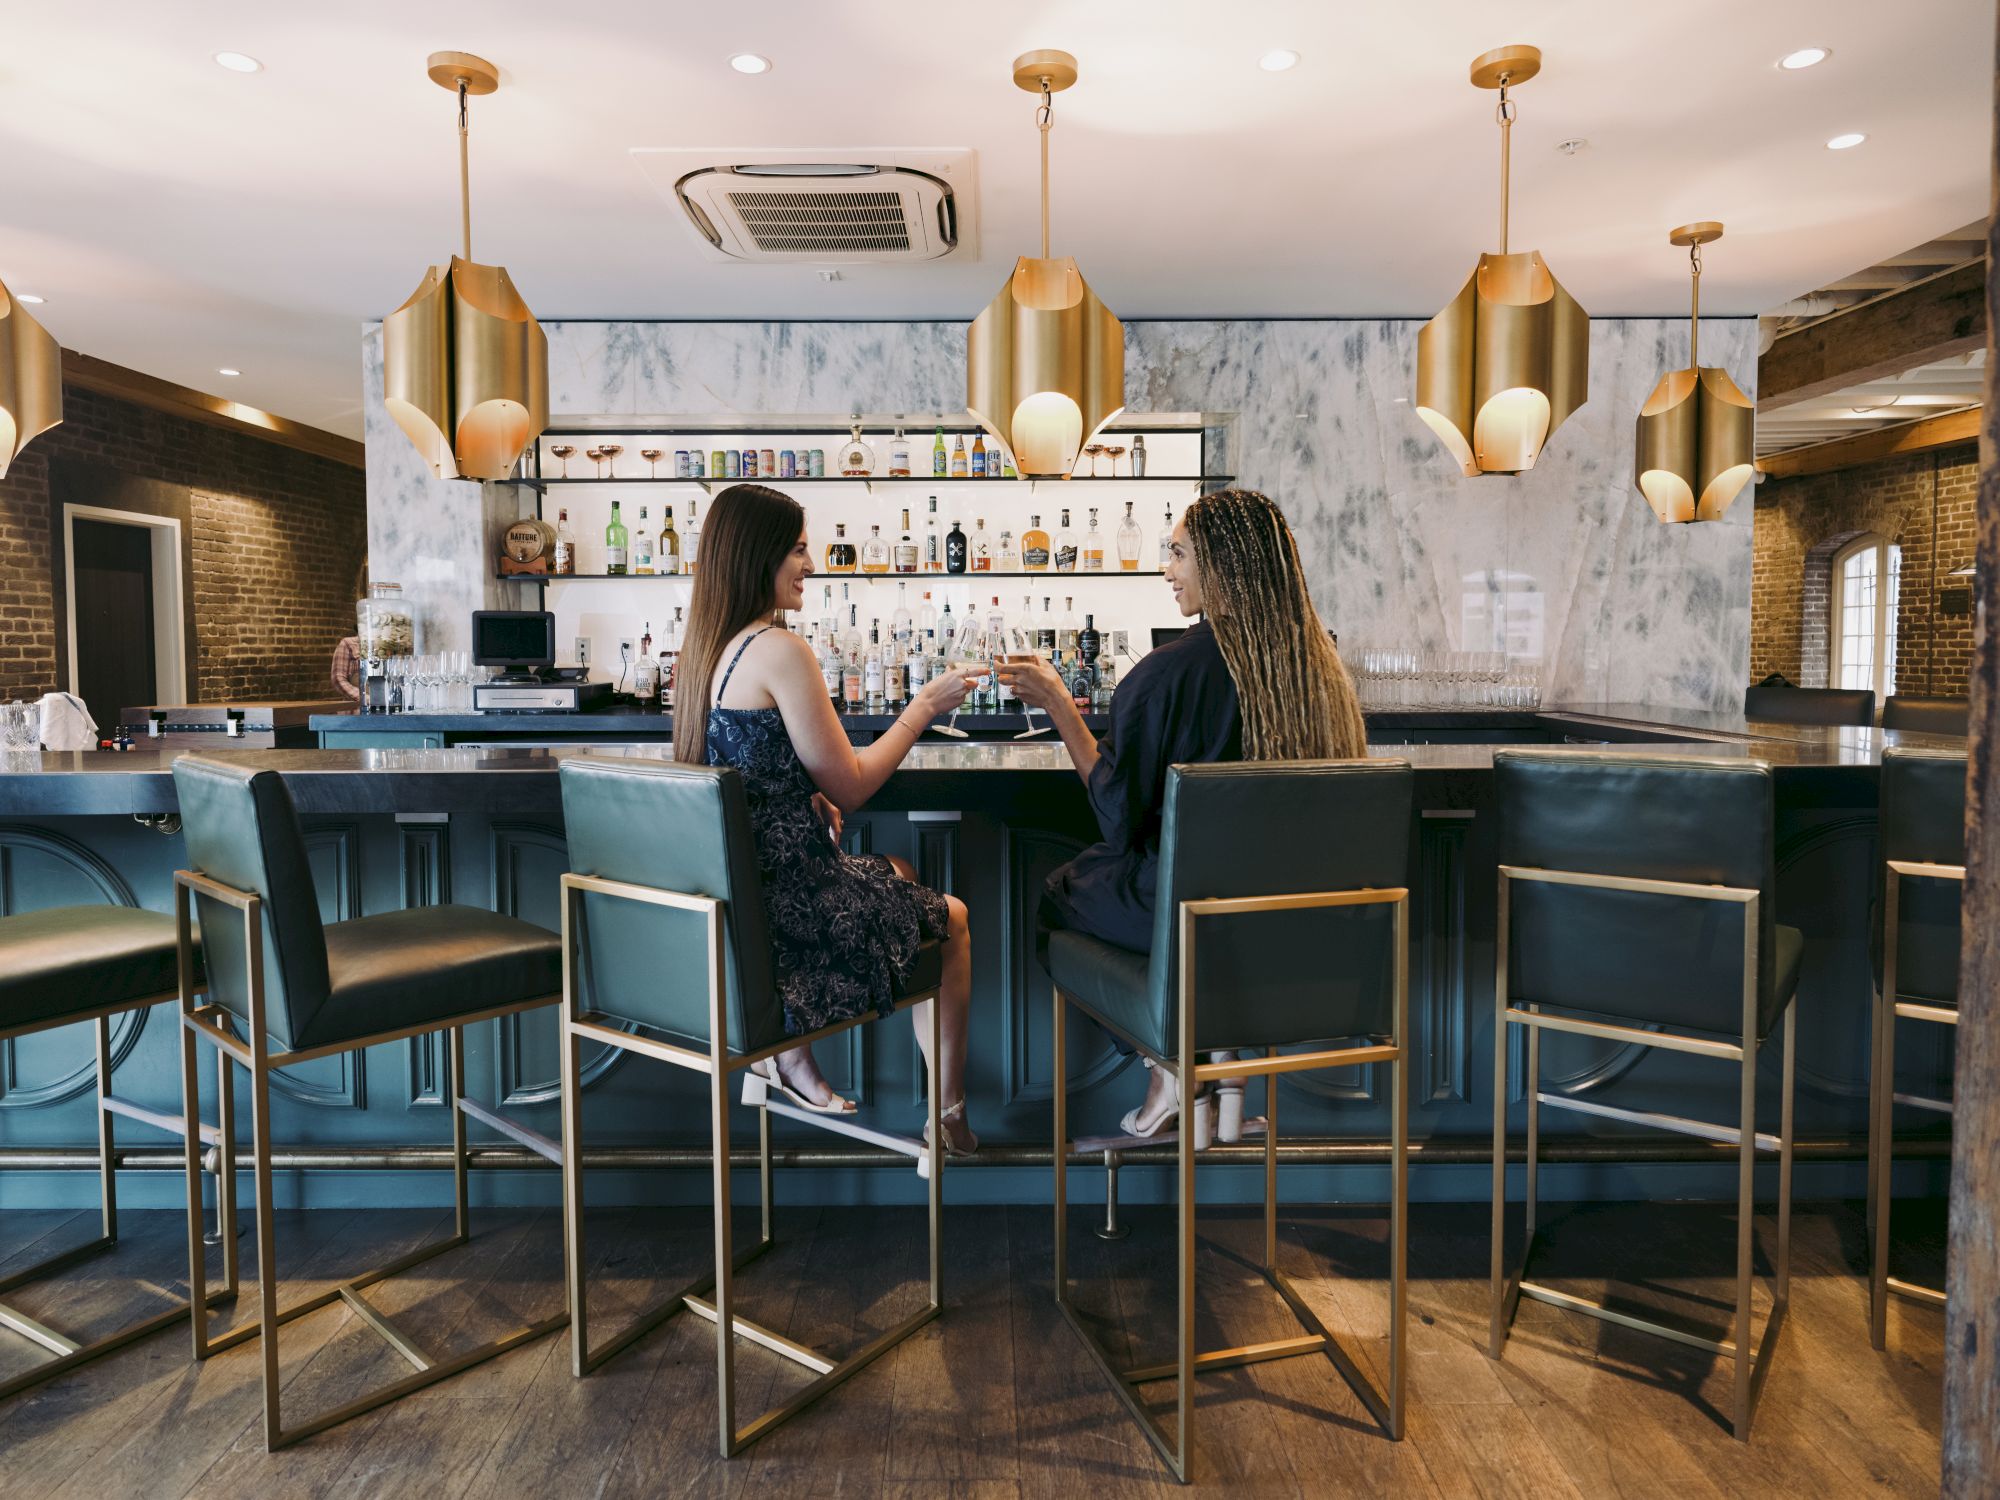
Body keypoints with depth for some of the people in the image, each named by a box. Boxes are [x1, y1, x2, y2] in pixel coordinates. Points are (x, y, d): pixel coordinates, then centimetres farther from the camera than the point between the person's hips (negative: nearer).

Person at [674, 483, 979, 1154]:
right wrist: (924, 707, -4)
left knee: (898, 870, 32)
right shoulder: (779, 649, -21)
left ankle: (788, 1051, 27)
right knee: (952, 919, 18)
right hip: (788, 908, -8)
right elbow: (851, 786, -14)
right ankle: (949, 1116, 28)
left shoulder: (703, 647, 6)